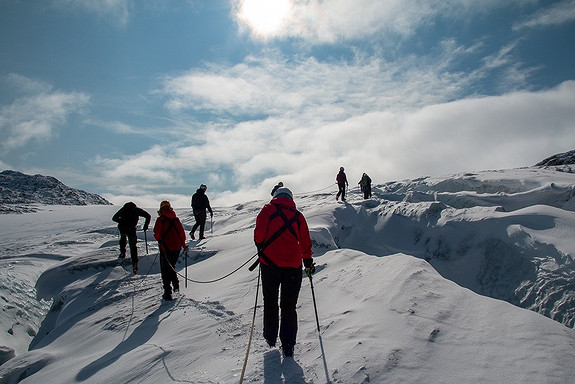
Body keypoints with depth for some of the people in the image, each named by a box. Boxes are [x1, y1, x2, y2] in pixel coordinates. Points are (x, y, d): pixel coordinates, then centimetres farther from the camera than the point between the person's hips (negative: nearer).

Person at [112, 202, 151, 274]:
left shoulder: (123, 208, 26)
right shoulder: (137, 209, 21)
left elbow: (114, 218, 28)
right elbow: (148, 216, 14)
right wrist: (145, 226, 23)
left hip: (122, 227, 2)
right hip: (131, 229, -2)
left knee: (123, 236, 38)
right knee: (133, 246, 9)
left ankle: (122, 253, 34)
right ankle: (134, 263, 0)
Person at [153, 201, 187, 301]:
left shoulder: (160, 219, -7)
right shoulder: (176, 219, 5)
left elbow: (157, 234, -12)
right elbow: (182, 233, 5)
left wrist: (159, 240, 11)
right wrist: (184, 245, 17)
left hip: (165, 248, -4)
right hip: (177, 248, 4)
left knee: (165, 270, 6)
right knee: (171, 266, 25)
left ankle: (168, 292, 4)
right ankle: (176, 284, 15)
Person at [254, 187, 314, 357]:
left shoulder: (268, 209, 5)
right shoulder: (298, 215, 12)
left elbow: (259, 231, -8)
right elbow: (305, 242, 12)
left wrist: (261, 248, 10)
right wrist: (308, 262, 23)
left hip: (270, 262, -1)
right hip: (293, 265, 2)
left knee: (270, 302, 16)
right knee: (289, 306, 10)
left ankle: (270, 337, 27)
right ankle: (288, 345, 7)